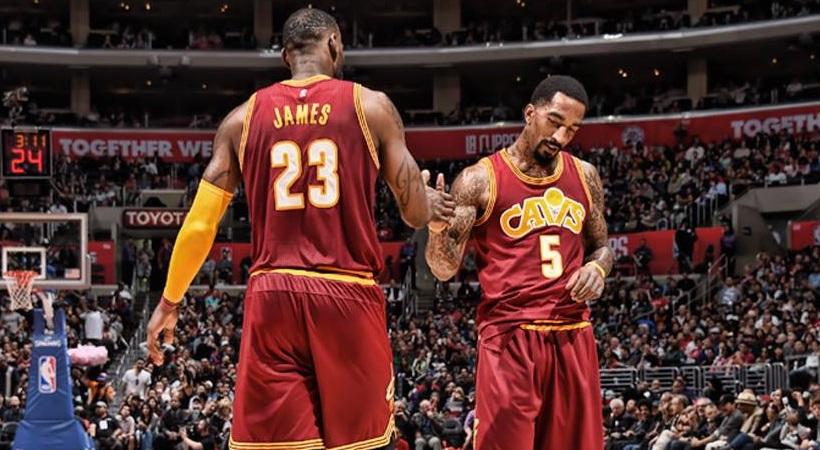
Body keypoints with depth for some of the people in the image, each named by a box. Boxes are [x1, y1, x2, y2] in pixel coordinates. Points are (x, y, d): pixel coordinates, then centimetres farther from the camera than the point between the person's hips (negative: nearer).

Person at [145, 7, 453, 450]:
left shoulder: (243, 118, 9)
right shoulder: (371, 106, 3)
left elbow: (199, 224, 10)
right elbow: (415, 213, 7)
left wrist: (169, 302, 22)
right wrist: (431, 204, 32)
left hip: (272, 295, 2)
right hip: (348, 295, -1)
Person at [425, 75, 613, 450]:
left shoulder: (584, 176, 10)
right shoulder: (480, 180, -4)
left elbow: (600, 245, 23)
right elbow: (445, 268, -6)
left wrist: (598, 268, -1)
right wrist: (437, 228, -27)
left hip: (572, 335, 5)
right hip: (509, 336, -5)